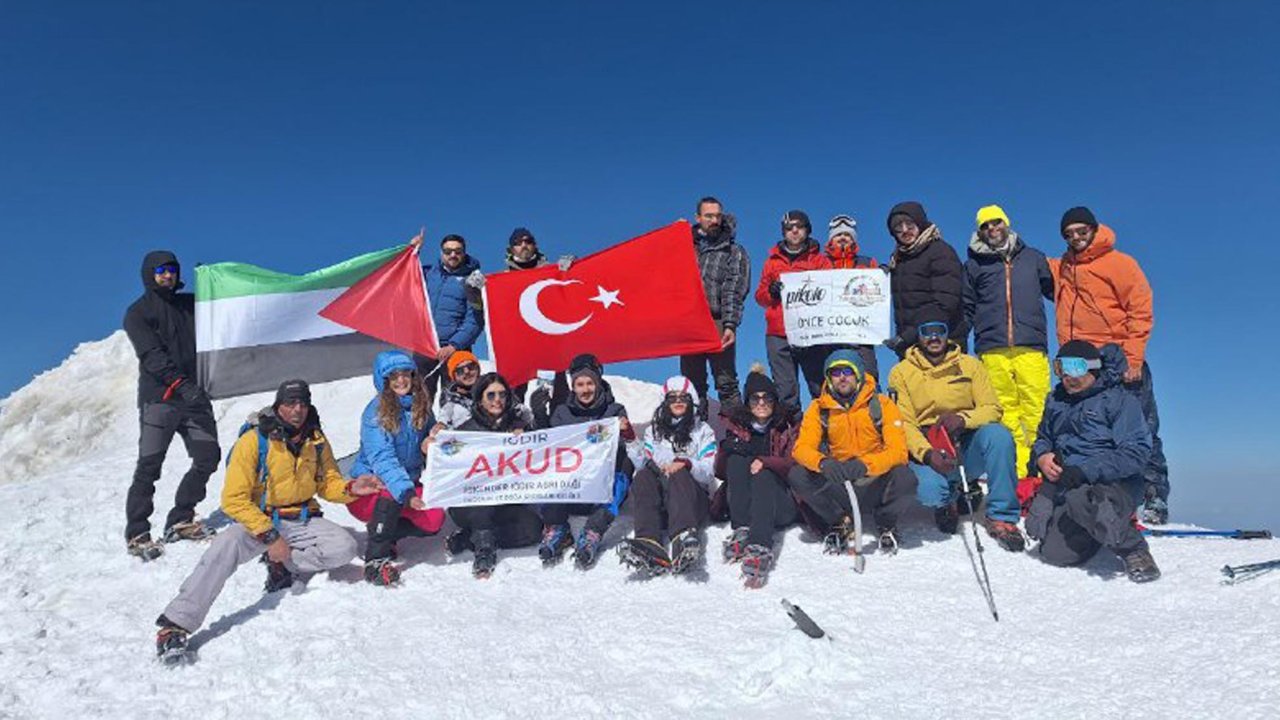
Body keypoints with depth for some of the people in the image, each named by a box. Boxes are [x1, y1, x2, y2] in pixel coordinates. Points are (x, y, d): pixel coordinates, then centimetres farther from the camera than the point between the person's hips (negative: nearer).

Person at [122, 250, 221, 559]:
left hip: (193, 395, 5)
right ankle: (136, 534, 2)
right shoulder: (138, 313, 3)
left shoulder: (189, 304, 18)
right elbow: (152, 356, -11)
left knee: (208, 458, 2)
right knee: (149, 466, -6)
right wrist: (181, 384, -24)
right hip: (159, 398, -5)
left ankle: (180, 521, 16)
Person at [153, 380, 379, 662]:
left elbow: (328, 484, 10)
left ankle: (283, 564, -4)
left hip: (303, 520, 4)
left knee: (345, 548, -21)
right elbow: (234, 500, -15)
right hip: (258, 519, -3)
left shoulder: (317, 441, 1)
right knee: (225, 546, -34)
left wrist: (351, 488, -14)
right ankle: (176, 624, -31)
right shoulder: (254, 441, -13)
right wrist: (269, 536, -23)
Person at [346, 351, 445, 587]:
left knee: (434, 519, -18)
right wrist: (406, 492, -41)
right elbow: (382, 460, -28)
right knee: (392, 493, -37)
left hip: (409, 481, 5)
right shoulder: (375, 412, -17)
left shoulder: (421, 405, 1)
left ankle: (384, 535, 9)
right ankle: (375, 560, -24)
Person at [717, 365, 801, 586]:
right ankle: (741, 530, -36)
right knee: (736, 458, -21)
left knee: (763, 474, -32)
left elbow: (795, 465, -5)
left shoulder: (789, 428, 12)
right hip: (742, 504, 2)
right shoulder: (736, 426, 16)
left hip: (780, 504, -2)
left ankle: (760, 548, -53)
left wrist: (766, 462, -25)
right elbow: (720, 472, 8)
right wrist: (727, 450, -13)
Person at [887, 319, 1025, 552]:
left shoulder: (970, 365, 10)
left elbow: (992, 409, 1)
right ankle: (946, 502, 9)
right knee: (929, 491, -34)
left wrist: (963, 418, -21)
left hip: (968, 448, 2)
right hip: (927, 451, -1)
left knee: (998, 434, -32)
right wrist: (927, 453, -23)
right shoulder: (901, 373, 5)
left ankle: (1002, 518, -17)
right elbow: (903, 424, -4)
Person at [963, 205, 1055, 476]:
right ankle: (1016, 472, -2)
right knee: (1004, 412, -5)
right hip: (992, 351, 0)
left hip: (1031, 348, 0)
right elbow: (966, 310, 19)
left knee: (1036, 410, -8)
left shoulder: (1033, 258, 19)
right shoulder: (974, 265, 18)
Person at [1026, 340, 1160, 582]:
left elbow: (1135, 454, -15)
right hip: (1065, 485, 6)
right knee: (1054, 555, -10)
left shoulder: (1121, 400, -5)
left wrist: (1084, 471, -25)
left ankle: (1134, 550, -14)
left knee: (1079, 499, -41)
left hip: (1113, 484, -6)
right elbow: (1043, 437, 29)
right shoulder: (1056, 400, 15)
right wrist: (1042, 457, 4)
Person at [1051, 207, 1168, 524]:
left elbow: (1141, 310, -6)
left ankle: (1155, 500, 5)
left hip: (1121, 363, -4)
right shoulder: (1061, 269, 14)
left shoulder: (1118, 262, 0)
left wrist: (1133, 359, -13)